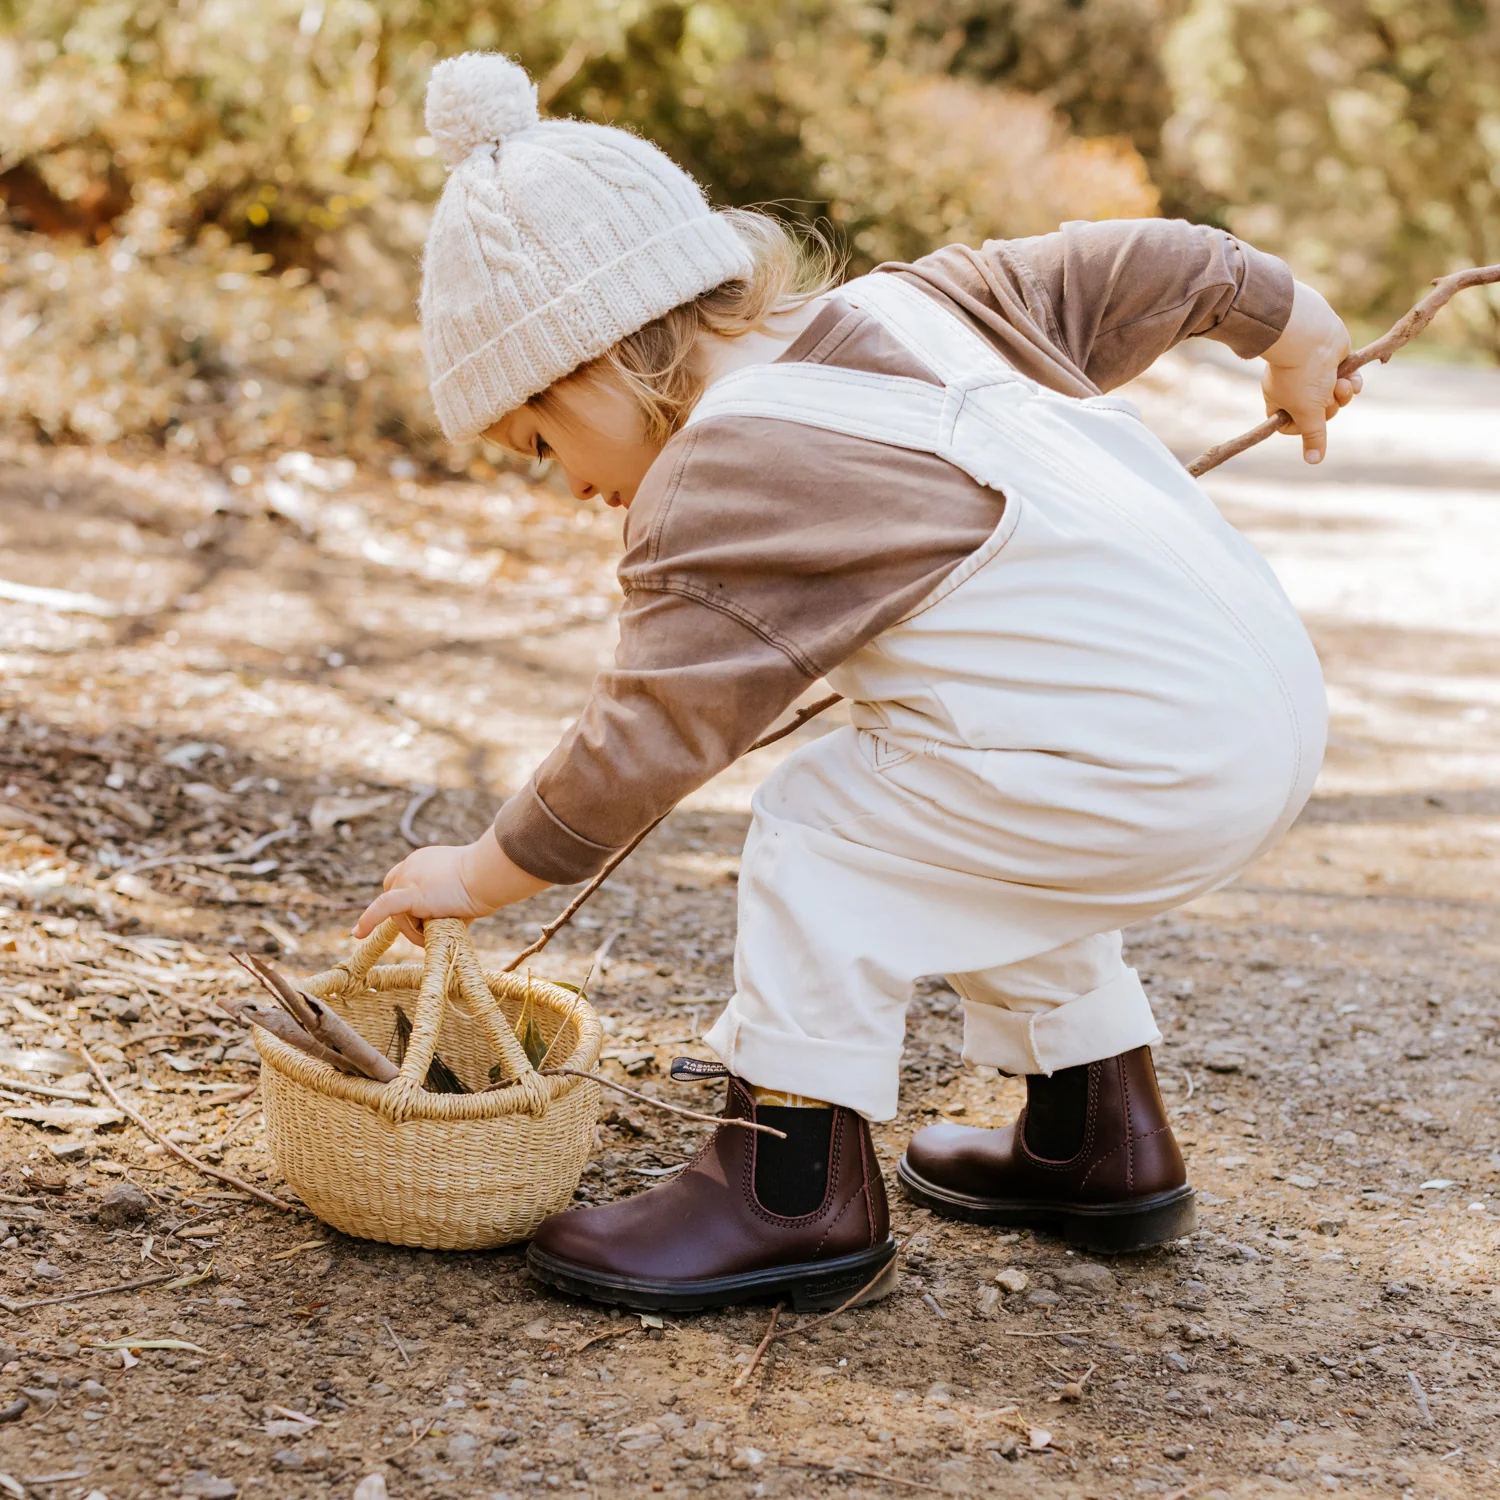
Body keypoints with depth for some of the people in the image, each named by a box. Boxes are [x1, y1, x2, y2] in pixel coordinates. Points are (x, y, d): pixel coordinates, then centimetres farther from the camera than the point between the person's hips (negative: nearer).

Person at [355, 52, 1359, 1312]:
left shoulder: (726, 482, -11)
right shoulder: (908, 304, 13)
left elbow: (647, 744, -9)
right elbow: (1139, 269, 22)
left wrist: (482, 875, 4)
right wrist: (1290, 327, 38)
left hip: (1149, 765, -10)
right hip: (1279, 706, 10)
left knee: (825, 833, -2)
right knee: (976, 847, 30)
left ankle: (797, 1185, 2)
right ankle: (1101, 1138, 38)